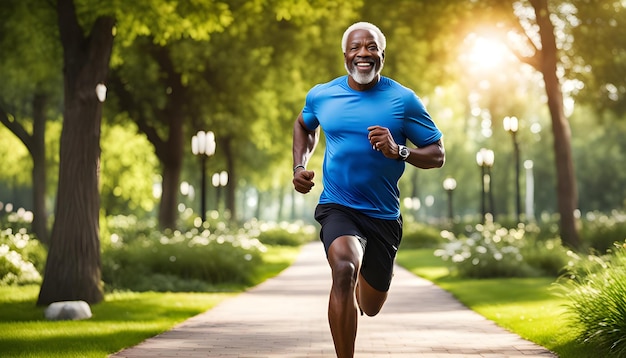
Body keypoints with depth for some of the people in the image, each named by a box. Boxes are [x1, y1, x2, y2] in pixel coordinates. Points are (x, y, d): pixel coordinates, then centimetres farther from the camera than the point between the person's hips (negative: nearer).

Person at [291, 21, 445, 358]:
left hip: (383, 215, 1)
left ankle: (372, 277, 56)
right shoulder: (321, 96, 0)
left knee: (370, 307, 16)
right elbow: (304, 126, 24)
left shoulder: (403, 100, -5)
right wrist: (299, 166, 7)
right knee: (344, 269, -34)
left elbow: (437, 154, -2)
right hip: (338, 207, -1)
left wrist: (398, 152, -21)